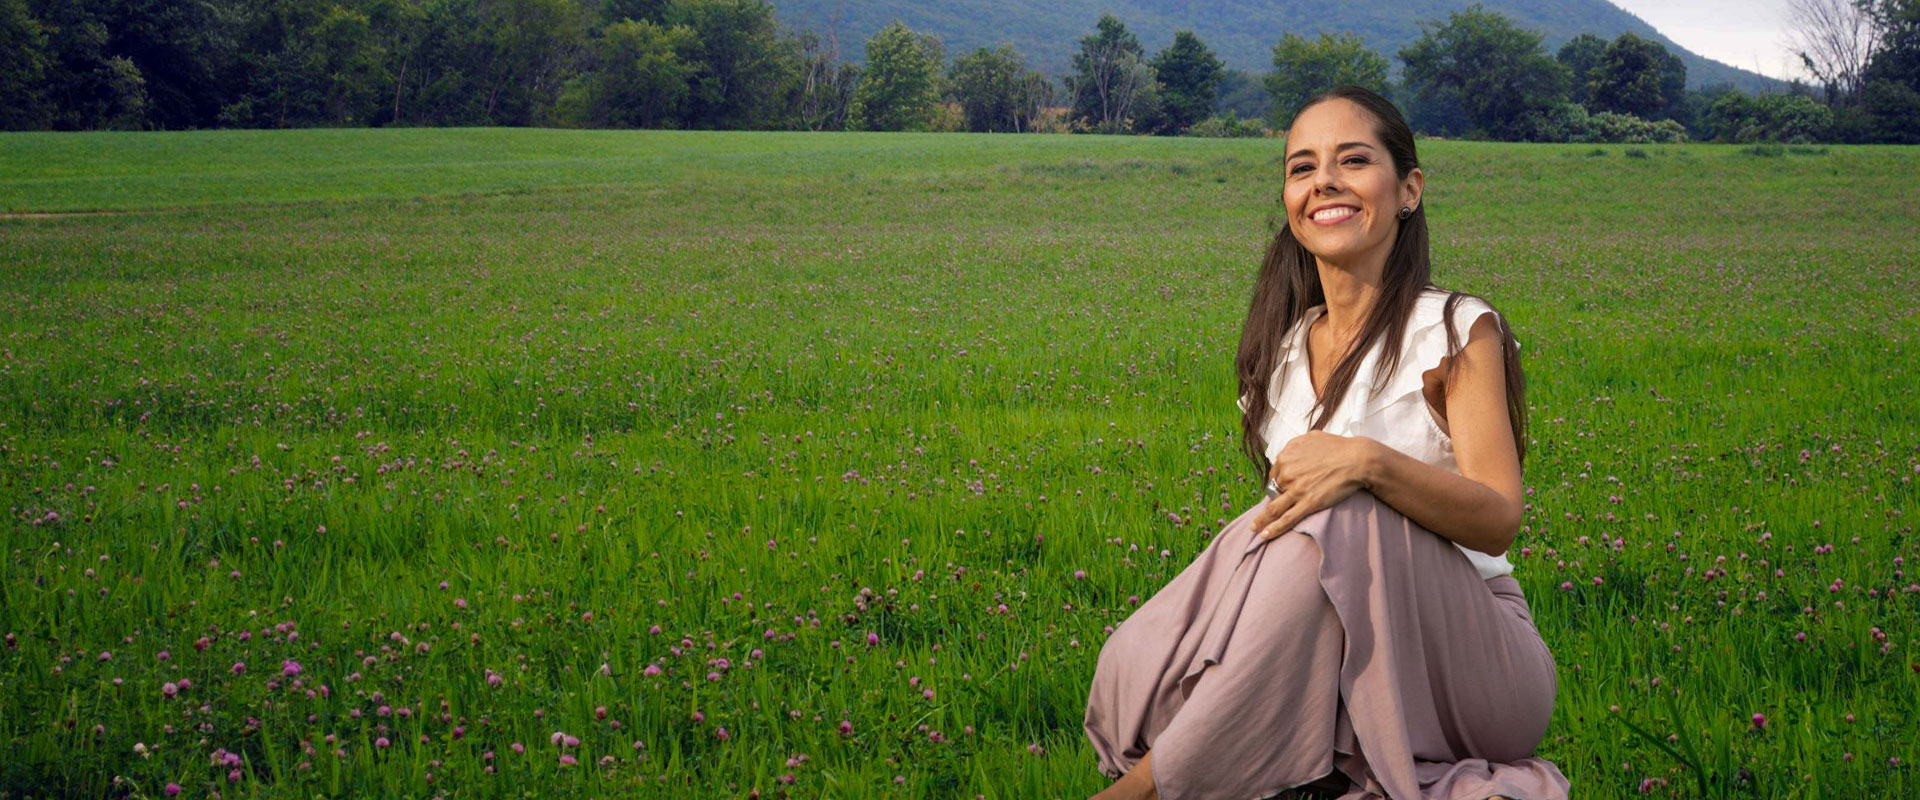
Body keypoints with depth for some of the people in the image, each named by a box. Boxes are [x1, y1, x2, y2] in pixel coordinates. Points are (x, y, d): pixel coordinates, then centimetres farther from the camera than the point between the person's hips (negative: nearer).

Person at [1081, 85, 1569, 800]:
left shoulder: (1456, 332, -5)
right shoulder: (1285, 350, 12)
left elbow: (1497, 521, -16)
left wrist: (1368, 460, -34)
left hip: (1466, 653, -4)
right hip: (1336, 655, 4)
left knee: (1342, 517, -35)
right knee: (1135, 666, -24)